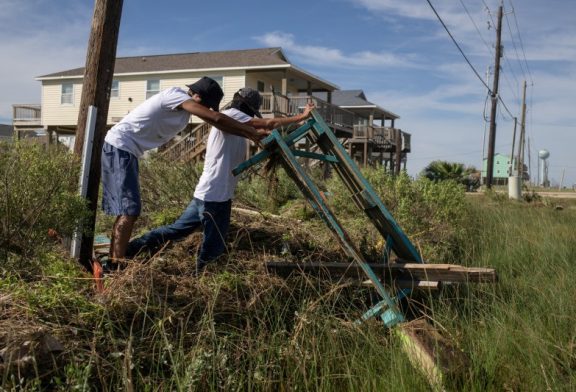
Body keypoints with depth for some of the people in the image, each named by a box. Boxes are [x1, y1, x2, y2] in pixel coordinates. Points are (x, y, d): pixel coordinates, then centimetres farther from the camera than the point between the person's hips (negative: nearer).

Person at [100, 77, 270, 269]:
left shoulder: (186, 106, 10)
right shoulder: (176, 94, -17)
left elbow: (216, 121, 7)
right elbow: (217, 118, -24)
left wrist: (251, 134, 0)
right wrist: (253, 132, -20)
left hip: (121, 149, 10)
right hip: (120, 147, -10)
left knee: (124, 209, 11)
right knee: (130, 209, -15)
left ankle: (113, 261, 17)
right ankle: (117, 264, -14)